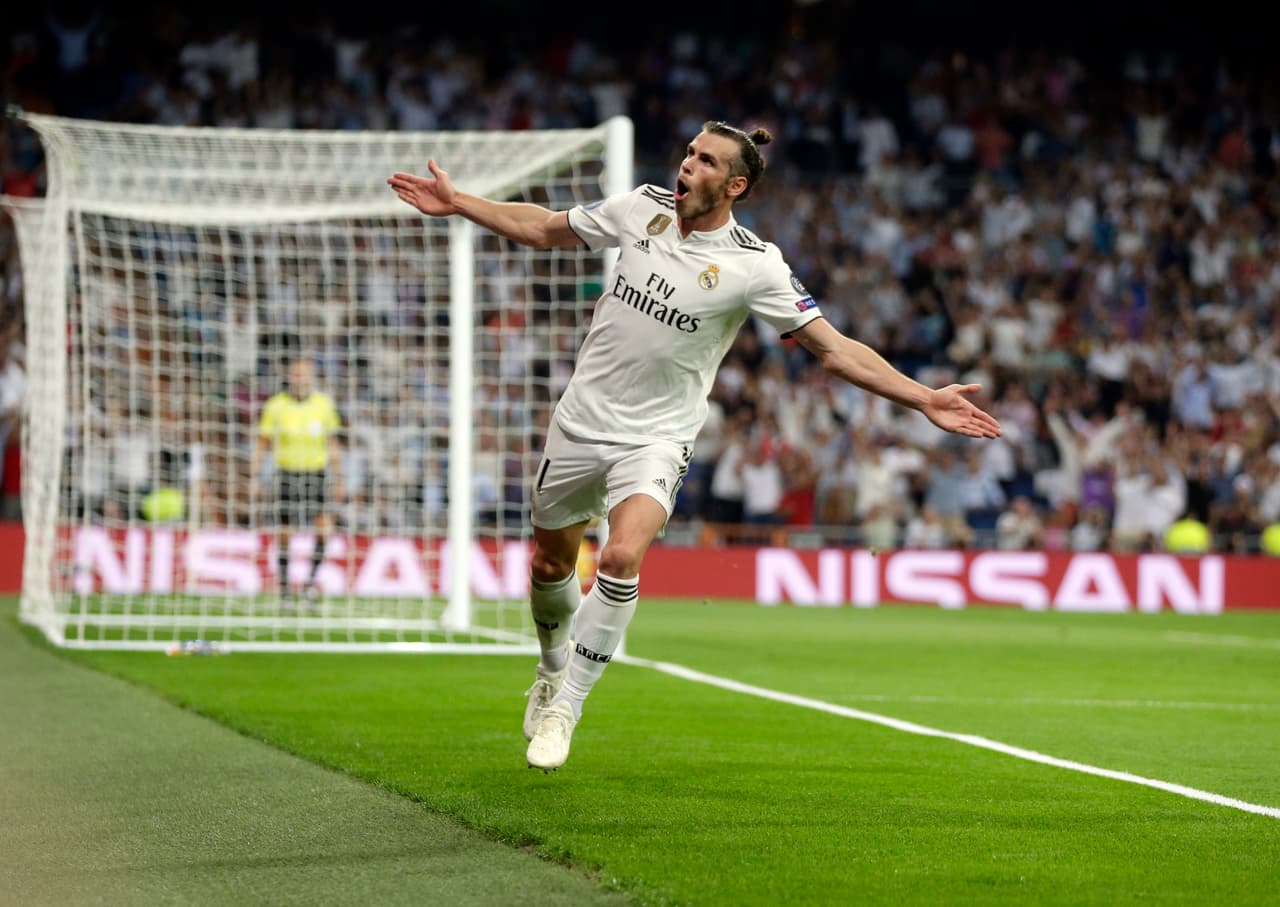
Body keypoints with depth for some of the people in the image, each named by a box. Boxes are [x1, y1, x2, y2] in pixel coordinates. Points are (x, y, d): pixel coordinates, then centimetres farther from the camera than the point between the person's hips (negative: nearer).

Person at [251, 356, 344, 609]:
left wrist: (339, 480, 9)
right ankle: (284, 588, 15)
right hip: (287, 473, 0)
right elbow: (263, 443, 4)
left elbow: (333, 445, 10)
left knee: (324, 528, -18)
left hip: (316, 473, 0)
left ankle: (312, 581, -3)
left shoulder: (324, 404, 1)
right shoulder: (276, 405, -3)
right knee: (284, 534, 2)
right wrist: (255, 477, -2)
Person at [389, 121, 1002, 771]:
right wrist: (456, 203, 12)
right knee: (550, 563, 14)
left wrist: (925, 400, -22)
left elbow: (834, 349, -13)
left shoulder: (754, 266, -14)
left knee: (622, 558, -26)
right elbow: (544, 229, 12)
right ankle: (552, 667, 46)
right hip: (582, 419, 4)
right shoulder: (641, 208, -4)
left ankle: (566, 704, -10)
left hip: (657, 438, -4)